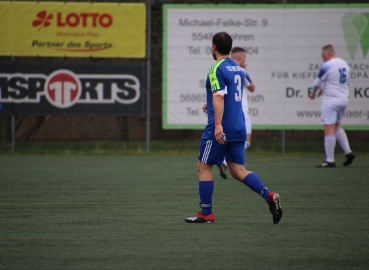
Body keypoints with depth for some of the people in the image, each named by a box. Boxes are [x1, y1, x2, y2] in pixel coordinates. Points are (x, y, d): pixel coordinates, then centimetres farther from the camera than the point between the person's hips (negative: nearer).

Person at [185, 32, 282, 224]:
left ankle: (206, 213, 7)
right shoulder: (238, 69, 15)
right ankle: (269, 196, -12)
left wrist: (218, 124, -29)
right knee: (238, 170, 8)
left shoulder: (217, 69, -11)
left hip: (220, 130, -8)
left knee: (203, 166, 5)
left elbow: (219, 97, -22)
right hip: (238, 128, 8)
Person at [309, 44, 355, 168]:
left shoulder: (327, 66, -14)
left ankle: (330, 160, -5)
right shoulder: (344, 64, 11)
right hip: (343, 100, 8)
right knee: (337, 127, 22)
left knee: (329, 130, -5)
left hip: (330, 101, -8)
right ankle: (348, 152, 11)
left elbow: (317, 83, -7)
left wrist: (313, 93, 16)